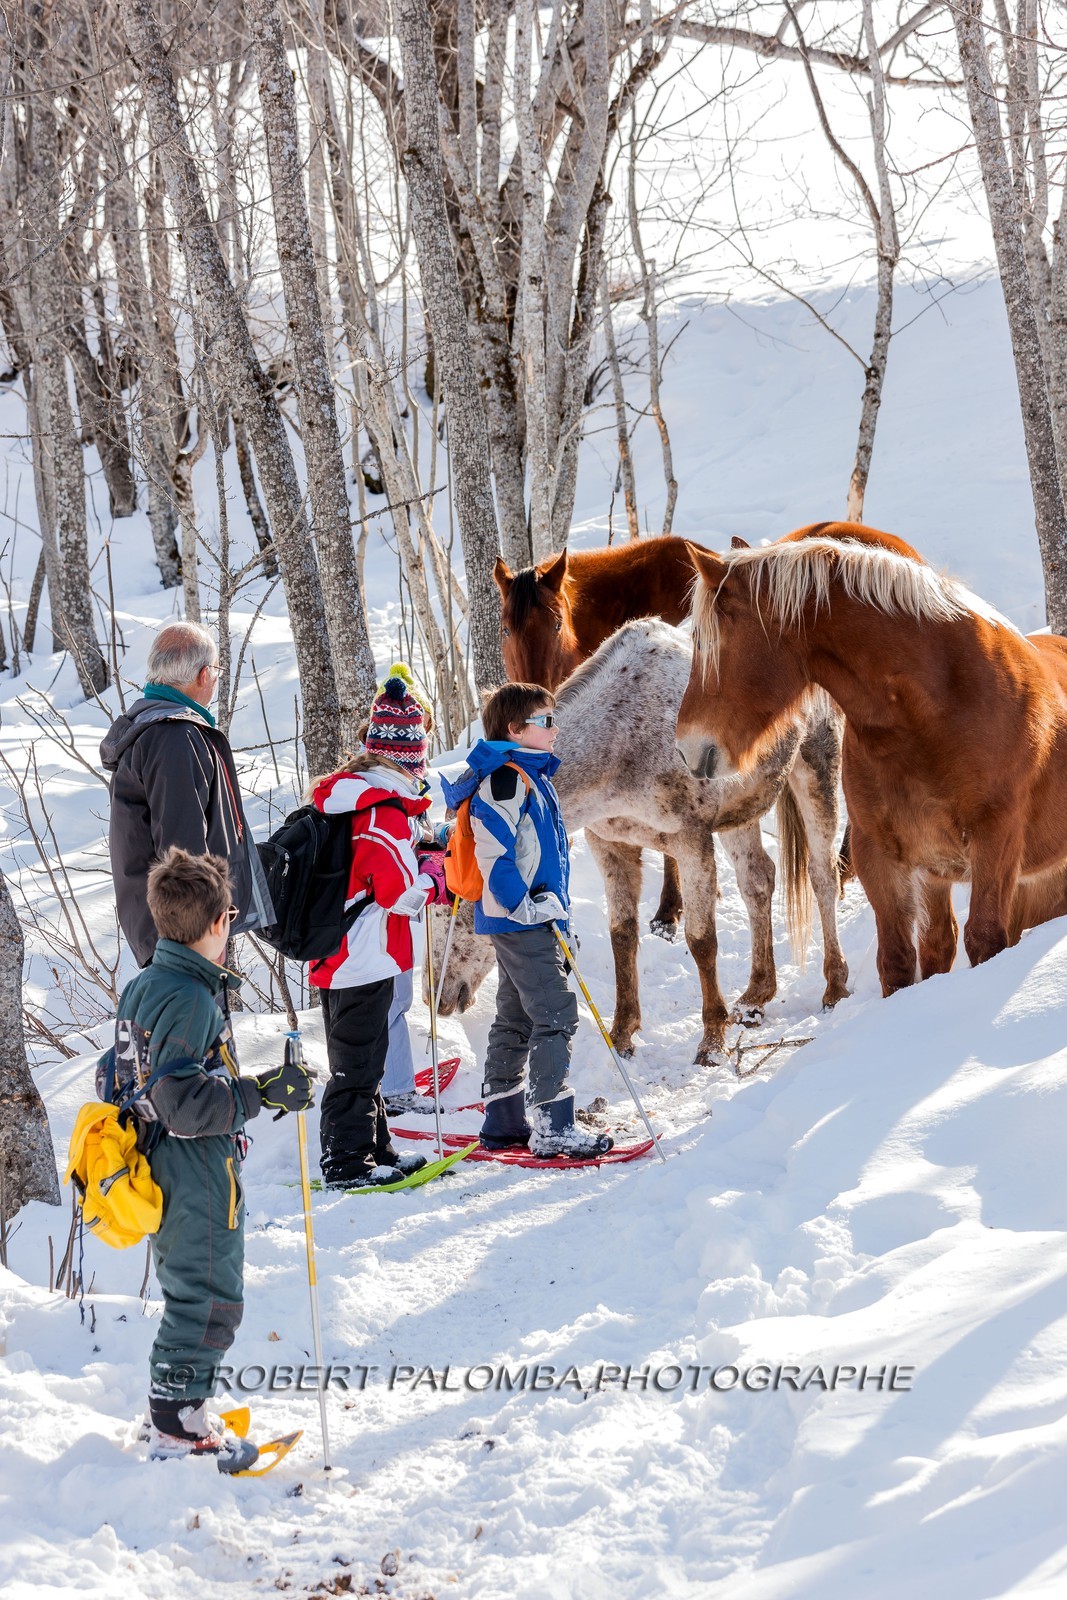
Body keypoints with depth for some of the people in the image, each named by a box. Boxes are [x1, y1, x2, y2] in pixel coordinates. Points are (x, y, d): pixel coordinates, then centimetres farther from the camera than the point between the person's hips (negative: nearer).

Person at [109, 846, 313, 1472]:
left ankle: (180, 1415, 27)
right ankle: (178, 1432, 4)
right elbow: (183, 1103, -26)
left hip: (162, 1178, 10)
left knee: (191, 1298, 20)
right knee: (211, 1304, -1)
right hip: (200, 1180, -10)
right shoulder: (191, 998, -21)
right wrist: (262, 1092, -24)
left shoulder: (143, 986, 8)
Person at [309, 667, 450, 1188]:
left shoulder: (344, 792, 9)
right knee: (357, 1063, -1)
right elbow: (400, 891, -23)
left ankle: (373, 1149, 27)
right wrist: (435, 878, -4)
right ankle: (347, 1162, 5)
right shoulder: (386, 809, -20)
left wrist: (417, 860, 12)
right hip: (366, 956, -9)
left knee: (361, 1061, 18)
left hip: (335, 950, 9)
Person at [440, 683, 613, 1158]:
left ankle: (503, 1120, 21)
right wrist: (526, 905, -21)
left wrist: (553, 908, 26)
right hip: (520, 921, -11)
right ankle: (553, 1127, -14)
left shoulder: (532, 776, 18)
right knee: (556, 1015, -13)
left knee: (516, 1019, 14)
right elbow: (492, 852, -22)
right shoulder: (504, 778, -15)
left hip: (528, 917, 11)